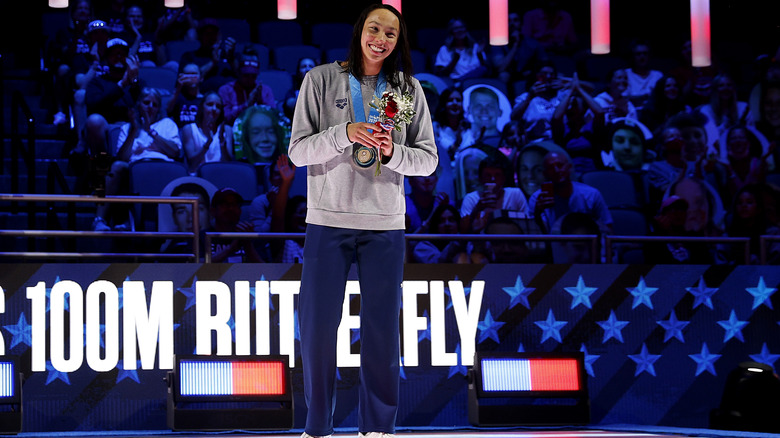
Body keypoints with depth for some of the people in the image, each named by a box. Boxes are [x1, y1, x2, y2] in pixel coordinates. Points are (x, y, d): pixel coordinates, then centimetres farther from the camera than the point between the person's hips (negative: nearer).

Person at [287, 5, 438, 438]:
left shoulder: (409, 89, 7)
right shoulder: (322, 80, 2)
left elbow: (428, 159, 5)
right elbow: (298, 150, -3)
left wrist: (392, 152, -14)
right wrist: (345, 134, -18)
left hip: (385, 226, 1)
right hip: (328, 222, -1)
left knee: (382, 329, 3)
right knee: (317, 324, 1)